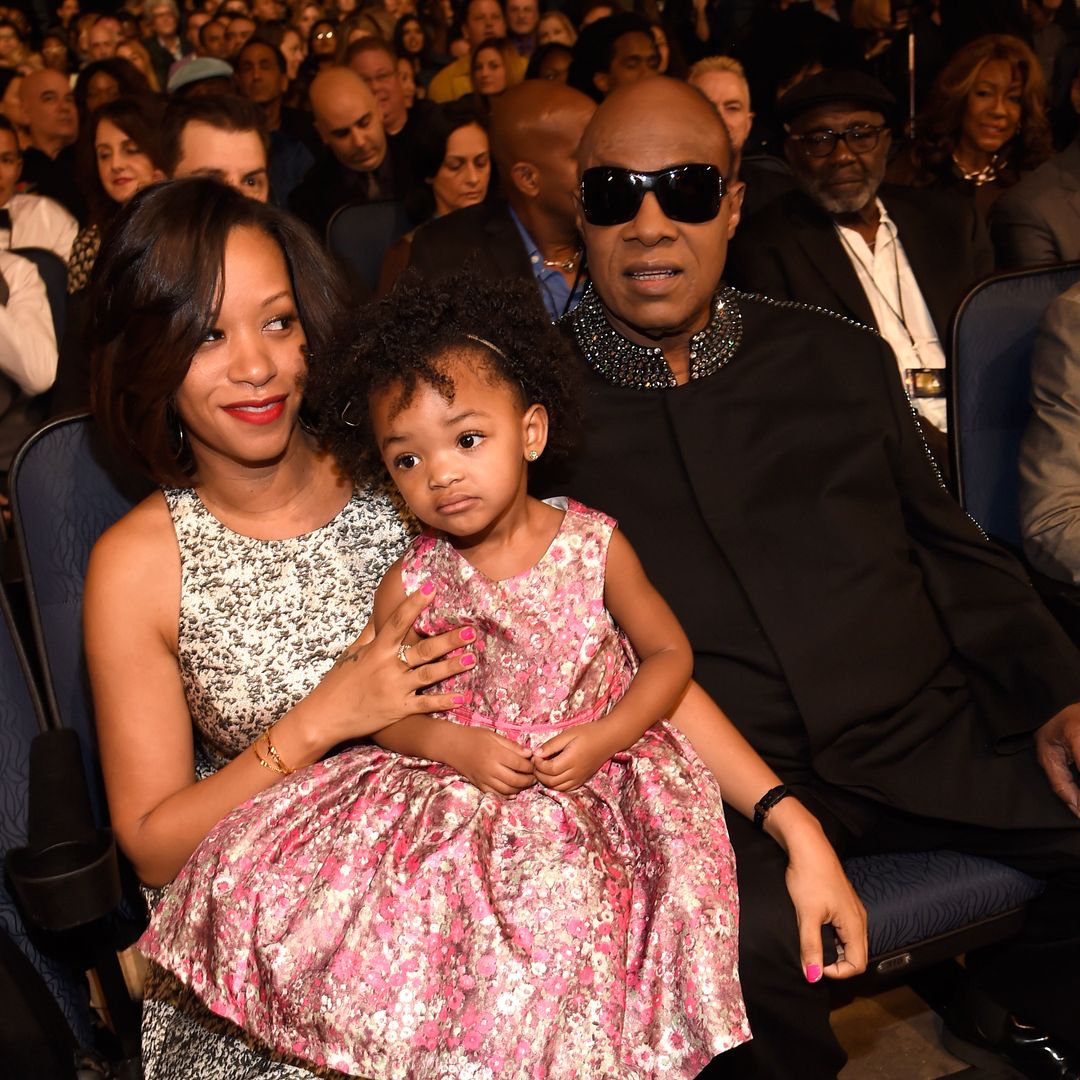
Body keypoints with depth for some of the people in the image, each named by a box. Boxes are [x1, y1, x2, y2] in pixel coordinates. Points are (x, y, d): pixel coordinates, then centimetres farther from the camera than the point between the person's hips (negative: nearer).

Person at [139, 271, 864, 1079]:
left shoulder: (594, 544, -3)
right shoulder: (411, 584, -1)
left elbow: (669, 655, 4)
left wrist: (604, 737, -10)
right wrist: (454, 743, -12)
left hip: (592, 787, -1)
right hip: (451, 797, 2)